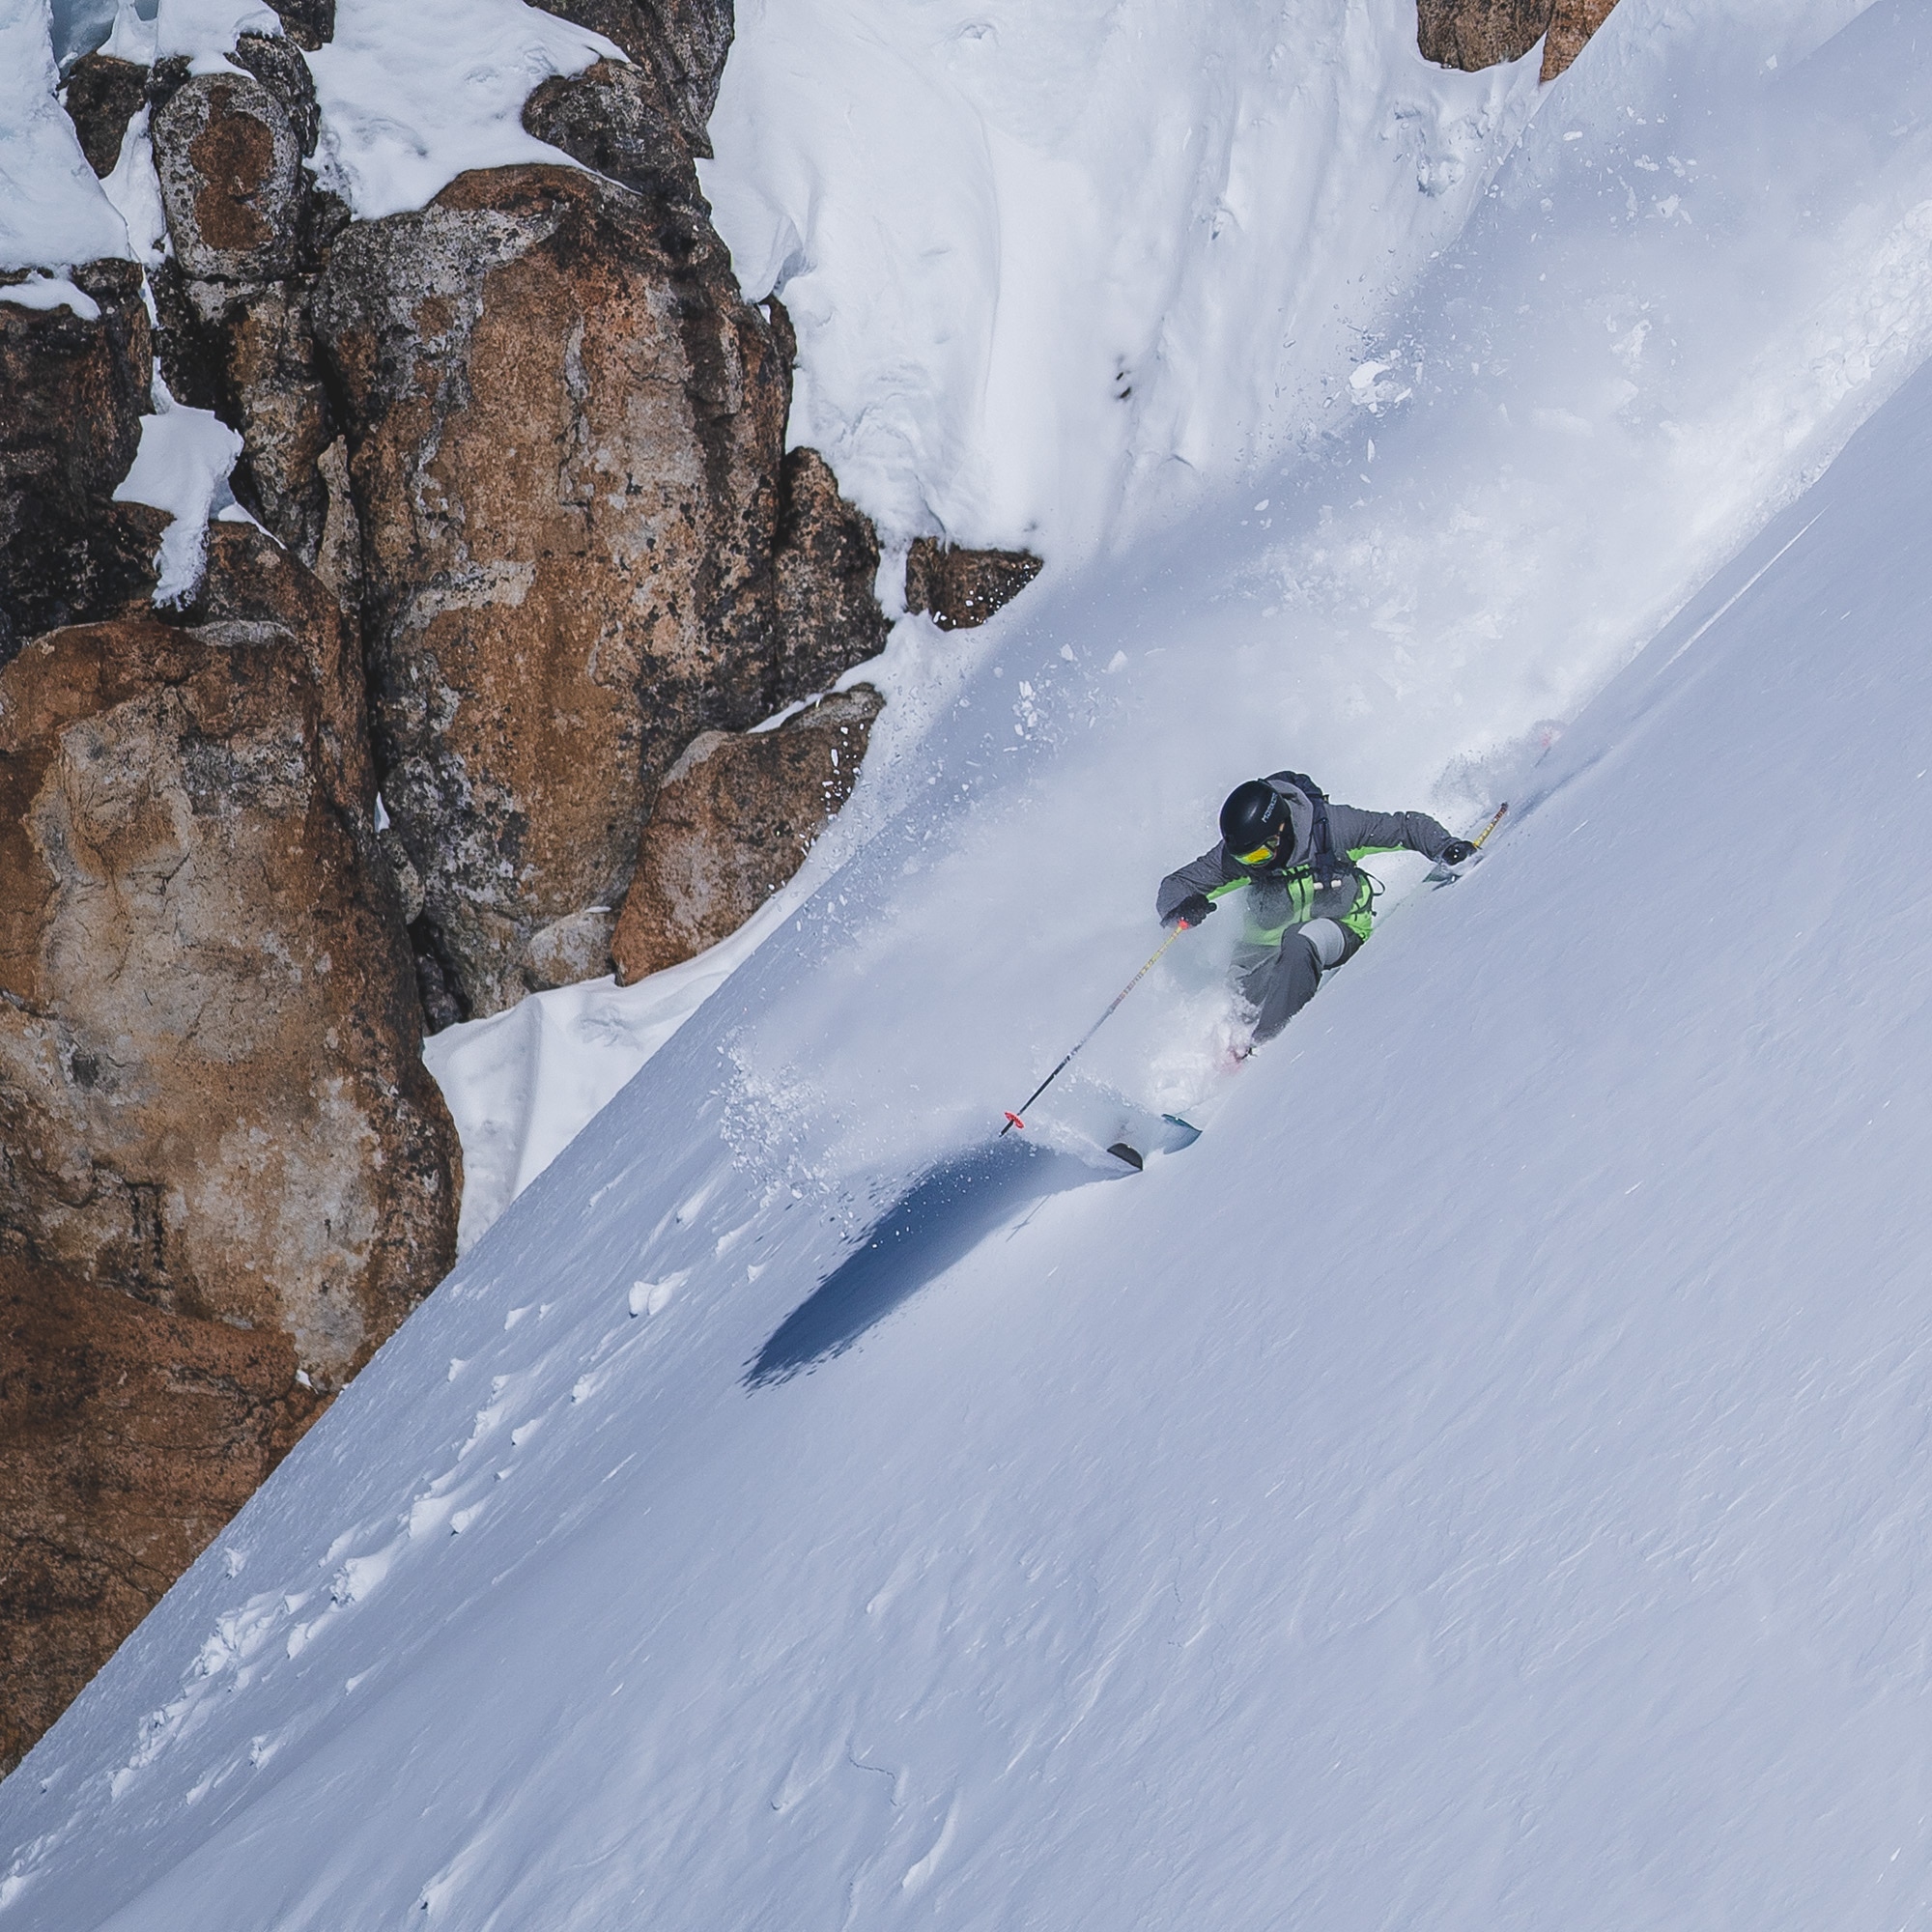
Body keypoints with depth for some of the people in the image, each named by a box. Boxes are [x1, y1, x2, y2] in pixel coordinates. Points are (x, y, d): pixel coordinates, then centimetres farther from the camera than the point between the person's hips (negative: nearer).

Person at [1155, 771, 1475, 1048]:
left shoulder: (1333, 827, -25)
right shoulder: (1238, 854, -20)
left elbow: (1408, 827, -15)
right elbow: (1175, 886, -13)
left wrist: (1444, 848, -33)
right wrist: (1182, 908, -36)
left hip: (1342, 929, -2)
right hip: (1271, 942, 3)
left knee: (1298, 940, -35)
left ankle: (1265, 1043, -32)